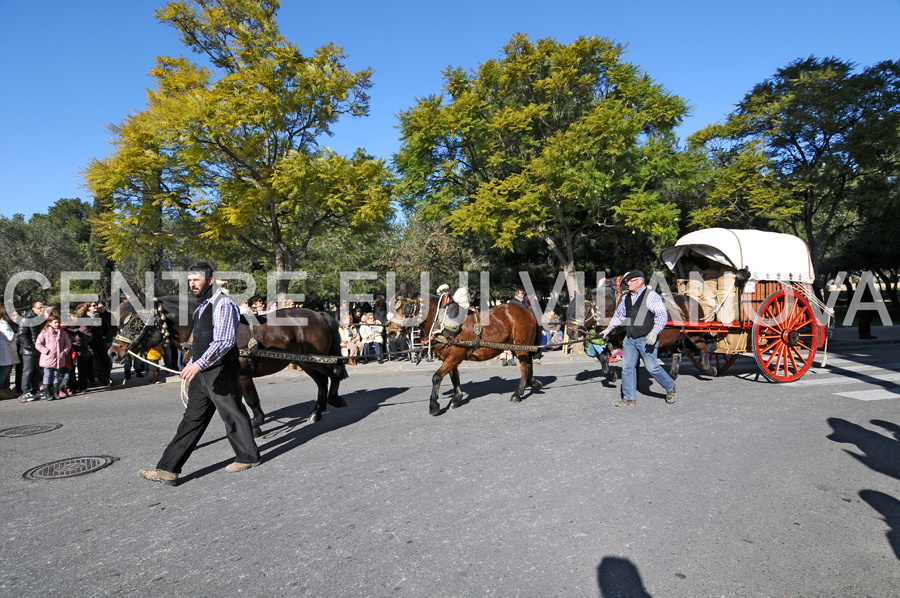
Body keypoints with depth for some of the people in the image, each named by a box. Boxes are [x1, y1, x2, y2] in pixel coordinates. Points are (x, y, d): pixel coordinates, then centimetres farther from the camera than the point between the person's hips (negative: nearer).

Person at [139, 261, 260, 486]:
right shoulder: (201, 306, 16)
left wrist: (199, 364, -34)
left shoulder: (222, 304, -15)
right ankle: (168, 470, 13)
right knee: (192, 419, 10)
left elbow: (224, 341, -26)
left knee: (232, 415, 4)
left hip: (220, 373, -9)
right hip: (201, 374, 9)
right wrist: (191, 364, 28)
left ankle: (248, 457, 23)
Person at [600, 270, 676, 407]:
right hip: (630, 339, 7)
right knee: (627, 367, 4)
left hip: (646, 339, -7)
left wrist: (654, 332, -23)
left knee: (652, 367, -3)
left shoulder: (651, 296, -8)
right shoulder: (627, 297, 14)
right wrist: (608, 329, 26)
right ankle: (629, 398, 14)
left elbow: (662, 315, -13)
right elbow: (619, 314, 27)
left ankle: (670, 387, 24)